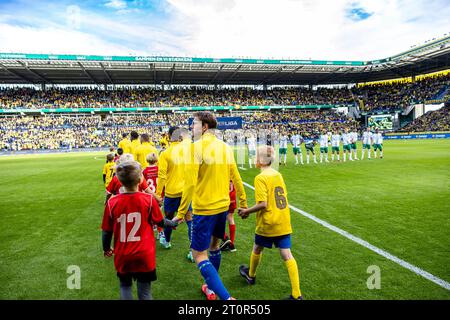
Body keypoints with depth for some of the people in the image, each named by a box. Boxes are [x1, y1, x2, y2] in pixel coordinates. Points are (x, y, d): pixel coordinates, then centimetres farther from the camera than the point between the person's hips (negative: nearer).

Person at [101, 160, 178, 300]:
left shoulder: (112, 203, -12)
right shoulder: (149, 199, -13)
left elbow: (106, 231, -2)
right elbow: (160, 222, 1)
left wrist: (106, 249, 17)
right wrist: (173, 223, 22)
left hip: (123, 256, 1)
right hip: (145, 255, -1)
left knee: (125, 286, 24)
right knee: (144, 291, 13)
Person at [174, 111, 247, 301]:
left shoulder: (197, 146, -15)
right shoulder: (225, 147, 4)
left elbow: (190, 183, -20)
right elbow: (236, 179, 8)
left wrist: (181, 212, -14)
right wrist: (243, 204, 18)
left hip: (204, 209, -7)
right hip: (223, 206, 7)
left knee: (199, 255, 2)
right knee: (214, 245, 24)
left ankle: (226, 297, -6)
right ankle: (211, 288, 38)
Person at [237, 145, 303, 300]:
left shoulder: (260, 178, -16)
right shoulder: (278, 174, 6)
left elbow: (263, 204, -22)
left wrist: (247, 211, -8)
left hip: (268, 224, -5)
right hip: (284, 223, 6)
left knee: (257, 249, 20)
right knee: (287, 255, 4)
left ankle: (251, 275, 44)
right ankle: (296, 294, 4)